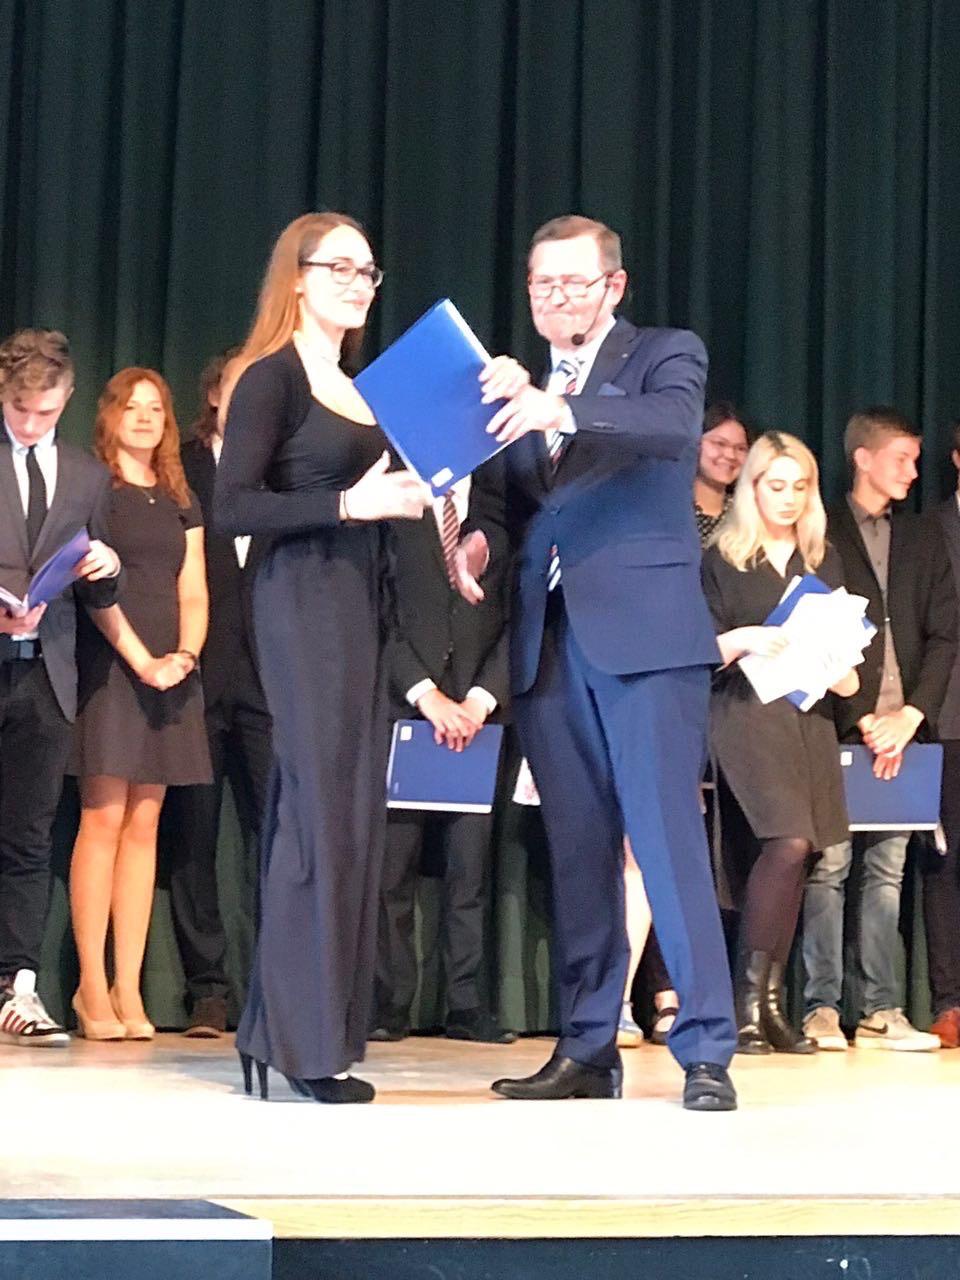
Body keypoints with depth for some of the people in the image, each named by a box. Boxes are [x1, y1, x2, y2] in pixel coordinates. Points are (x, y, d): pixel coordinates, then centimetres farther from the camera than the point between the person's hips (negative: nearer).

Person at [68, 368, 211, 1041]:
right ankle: (92, 988, -7)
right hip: (108, 666, -5)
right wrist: (140, 659, -16)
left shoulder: (181, 501, 18)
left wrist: (185, 654, -7)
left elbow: (193, 593, 12)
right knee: (103, 818, -9)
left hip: (167, 673, 5)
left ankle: (129, 990, 2)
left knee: (144, 825, 2)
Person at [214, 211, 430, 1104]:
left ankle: (280, 1032, 12)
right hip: (304, 603, -8)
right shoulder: (272, 378, -5)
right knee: (319, 812, -10)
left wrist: (410, 501, 8)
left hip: (361, 605, 8)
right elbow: (233, 507, -15)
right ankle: (305, 1040, -6)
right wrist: (349, 503, -22)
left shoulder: (360, 391, 18)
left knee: (348, 816, 7)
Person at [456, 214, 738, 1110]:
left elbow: (672, 425, -19)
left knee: (668, 840, -10)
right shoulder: (521, 384, 19)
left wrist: (562, 412, -35)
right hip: (549, 640, 6)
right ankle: (587, 1050, 13)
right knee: (576, 851, 8)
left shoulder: (666, 356, 3)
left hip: (644, 631, -5)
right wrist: (483, 537, -4)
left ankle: (706, 1053, -8)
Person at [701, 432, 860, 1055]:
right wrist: (740, 640, -20)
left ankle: (772, 1003, 4)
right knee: (789, 842, -19)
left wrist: (844, 673, -1)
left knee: (796, 852, 0)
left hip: (811, 715, 5)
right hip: (748, 711, -5)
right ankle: (749, 997, -14)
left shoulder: (825, 560, 17)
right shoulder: (722, 559, 4)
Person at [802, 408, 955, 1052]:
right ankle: (822, 1008, -3)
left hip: (903, 727, 4)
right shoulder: (821, 533, 2)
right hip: (838, 726, -4)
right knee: (829, 865, -6)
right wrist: (862, 721, -8)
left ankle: (882, 1010, 4)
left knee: (888, 868, 3)